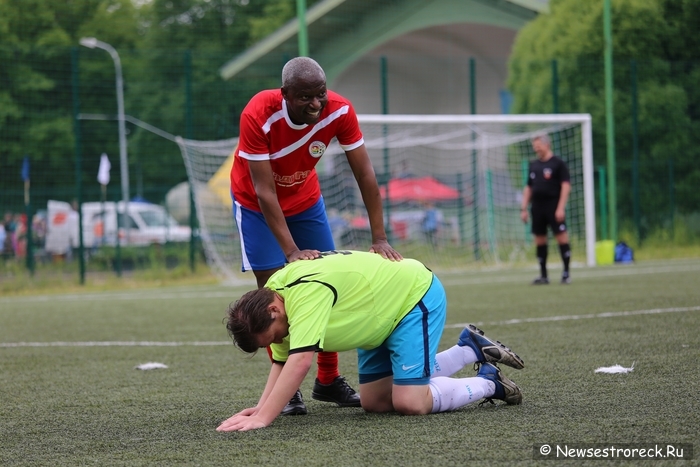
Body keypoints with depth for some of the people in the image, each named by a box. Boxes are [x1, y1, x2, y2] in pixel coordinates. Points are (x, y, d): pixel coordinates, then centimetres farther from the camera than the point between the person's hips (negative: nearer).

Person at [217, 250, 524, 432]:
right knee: (374, 402, 11)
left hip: (416, 295, -9)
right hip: (383, 317, 10)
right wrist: (261, 407, -17)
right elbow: (281, 362, -1)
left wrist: (262, 418, -48)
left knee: (410, 402, -19)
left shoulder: (307, 291, -36)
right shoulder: (273, 293, -8)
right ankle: (470, 349, 25)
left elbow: (299, 362, -44)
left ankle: (487, 383, 8)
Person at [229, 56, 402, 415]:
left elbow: (365, 175, -20)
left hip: (306, 200, 4)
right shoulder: (258, 116, -35)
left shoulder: (339, 112, -26)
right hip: (257, 204, -4)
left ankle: (328, 380, 15)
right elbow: (264, 191, -33)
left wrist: (379, 238, -25)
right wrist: (292, 251, -38)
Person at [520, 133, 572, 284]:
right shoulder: (533, 165, 16)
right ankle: (543, 276, 10)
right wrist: (524, 208, 12)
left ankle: (566, 273, -2)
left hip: (554, 206, -6)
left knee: (561, 237, -8)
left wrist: (561, 208, -15)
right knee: (539, 240, 5)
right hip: (537, 207, 6)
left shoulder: (558, 163, -2)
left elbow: (566, 186, -7)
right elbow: (528, 188, 20)